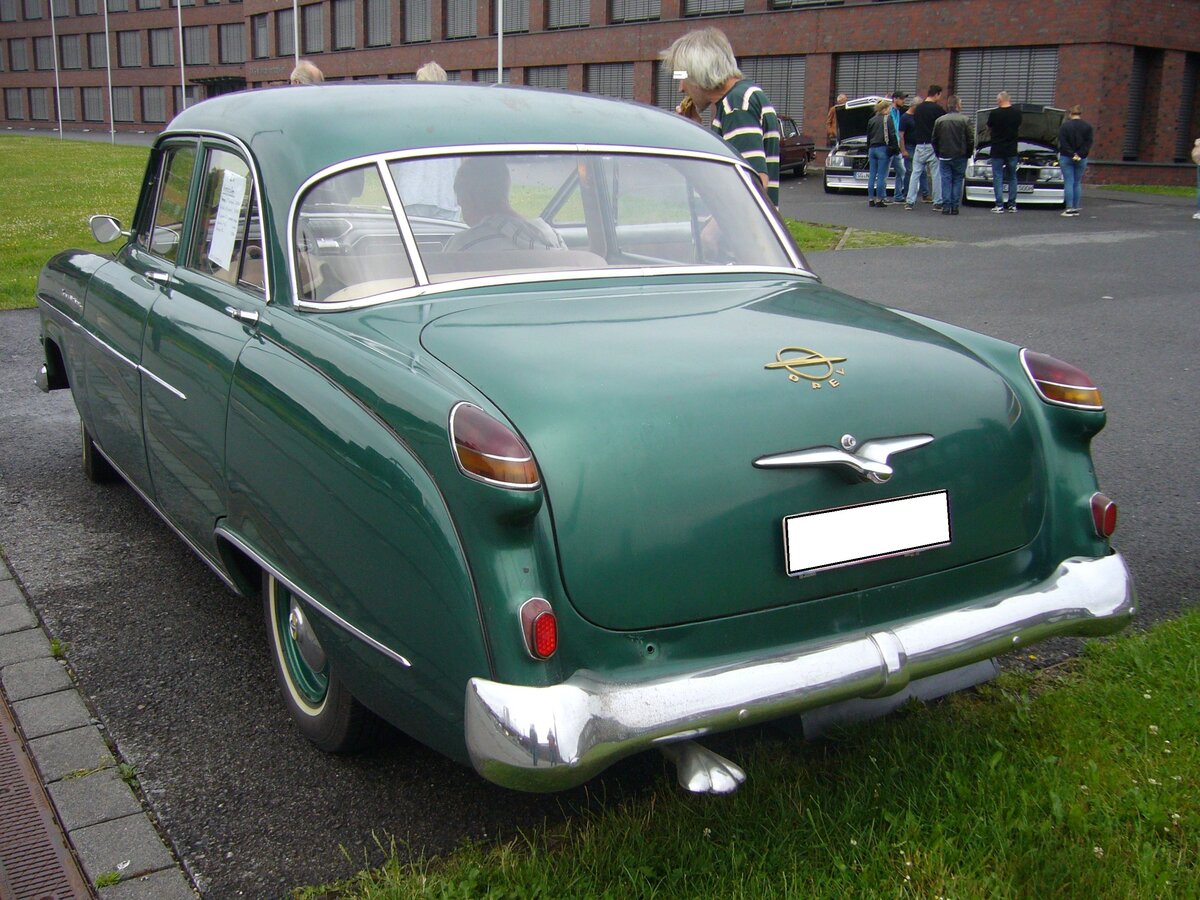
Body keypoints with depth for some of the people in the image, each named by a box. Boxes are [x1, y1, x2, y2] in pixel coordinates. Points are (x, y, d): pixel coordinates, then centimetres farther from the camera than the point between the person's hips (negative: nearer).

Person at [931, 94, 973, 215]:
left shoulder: (939, 121, 0)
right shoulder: (965, 120, -6)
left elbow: (934, 140, 5)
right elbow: (971, 139, -5)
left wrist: (939, 154, 16)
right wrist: (968, 154, 9)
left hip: (944, 157, 1)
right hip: (960, 156, -1)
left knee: (946, 181, 4)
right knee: (957, 181, 6)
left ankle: (946, 206, -2)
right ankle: (955, 207, 2)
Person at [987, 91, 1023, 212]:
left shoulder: (994, 114, -11)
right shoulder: (1017, 113, -2)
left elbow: (989, 128, 3)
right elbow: (1018, 128, 11)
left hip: (997, 151, -3)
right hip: (1012, 151, 3)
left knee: (998, 177, 2)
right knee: (1012, 177, 12)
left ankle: (999, 205, -3)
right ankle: (1012, 205, 12)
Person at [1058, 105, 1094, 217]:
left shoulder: (1065, 126, -4)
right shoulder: (1087, 127, 4)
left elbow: (1063, 143, -10)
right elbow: (1088, 143, -2)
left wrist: (1072, 154, -9)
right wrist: (1079, 155, -6)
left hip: (1066, 157, -3)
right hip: (1081, 159, 3)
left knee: (1068, 183, -3)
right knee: (1077, 183, 10)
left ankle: (1069, 208, -9)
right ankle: (1076, 208, 10)